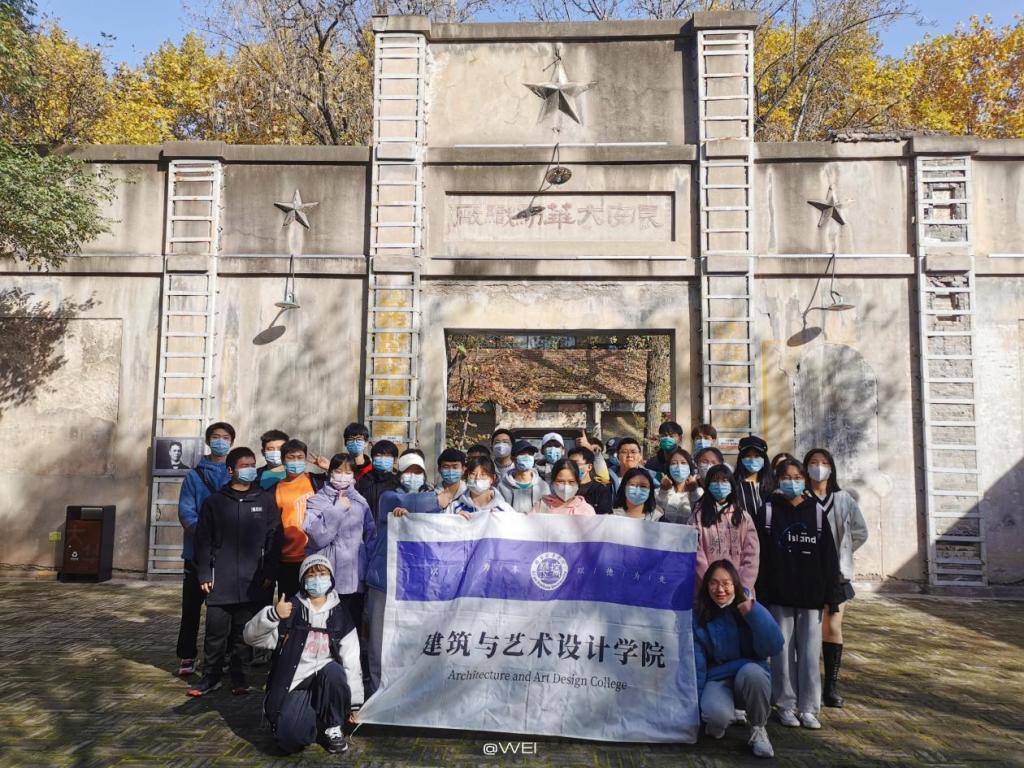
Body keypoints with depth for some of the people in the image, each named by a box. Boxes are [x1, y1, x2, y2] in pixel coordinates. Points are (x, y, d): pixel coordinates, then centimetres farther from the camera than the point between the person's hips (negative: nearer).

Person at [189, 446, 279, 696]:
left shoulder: (265, 500, 3)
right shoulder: (214, 502, 3)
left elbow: (273, 538, 3)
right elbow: (203, 540, 4)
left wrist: (270, 573, -2)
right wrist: (204, 575, -1)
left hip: (252, 582, 0)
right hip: (220, 582, 0)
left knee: (244, 633, 8)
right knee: (216, 632, 5)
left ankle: (238, 676, 22)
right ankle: (211, 676, 20)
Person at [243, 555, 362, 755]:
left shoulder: (340, 616, 4)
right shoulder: (291, 610, 1)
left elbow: (351, 661, 2)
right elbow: (251, 636, -9)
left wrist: (354, 702, 0)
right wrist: (272, 614, -28)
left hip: (328, 682, 2)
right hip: (294, 684, -1)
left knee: (333, 671, -33)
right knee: (290, 739, -27)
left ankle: (333, 728, -8)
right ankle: (308, 719, 11)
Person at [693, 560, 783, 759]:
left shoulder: (749, 610, -7)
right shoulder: (698, 617, -7)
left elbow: (774, 647, -19)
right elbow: (696, 664, -5)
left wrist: (754, 613, -28)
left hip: (751, 678, 1)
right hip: (716, 680, -1)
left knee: (752, 671, -36)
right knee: (717, 715, -34)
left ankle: (758, 729, -8)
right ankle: (717, 723, 7)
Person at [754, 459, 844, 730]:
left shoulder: (816, 512, 6)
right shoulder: (768, 511, 0)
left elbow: (828, 555, 5)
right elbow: (759, 554, -4)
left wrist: (831, 594, 0)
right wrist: (760, 593, -9)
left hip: (810, 595, 2)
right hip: (779, 595, -1)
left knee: (810, 651, 5)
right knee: (783, 650, 5)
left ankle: (808, 708, 15)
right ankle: (785, 705, 16)